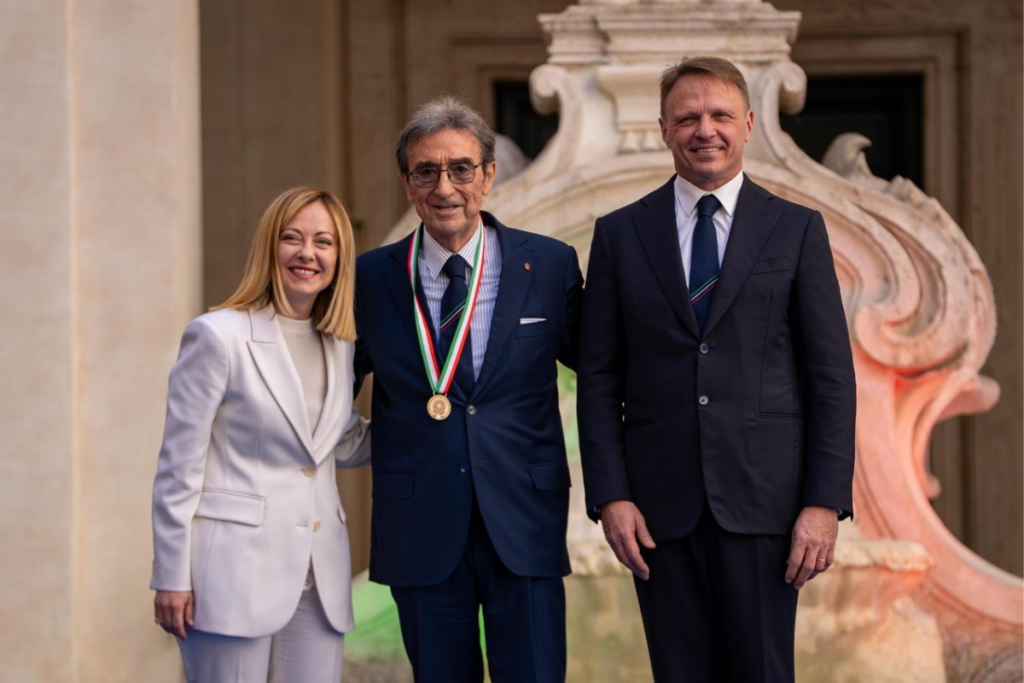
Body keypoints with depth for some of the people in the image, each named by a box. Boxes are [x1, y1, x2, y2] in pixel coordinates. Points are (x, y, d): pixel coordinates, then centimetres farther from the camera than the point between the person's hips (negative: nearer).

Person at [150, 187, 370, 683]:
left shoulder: (340, 345, 13)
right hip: (235, 574, -6)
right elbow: (178, 465, -6)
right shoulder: (219, 335, -6)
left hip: (318, 577, 6)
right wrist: (171, 578, -8)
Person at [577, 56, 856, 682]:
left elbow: (832, 375, 2)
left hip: (762, 494, -1)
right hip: (660, 502, 1)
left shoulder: (797, 229, 5)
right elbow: (599, 378, 7)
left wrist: (826, 501, -6)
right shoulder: (620, 234, 8)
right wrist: (610, 494, -3)